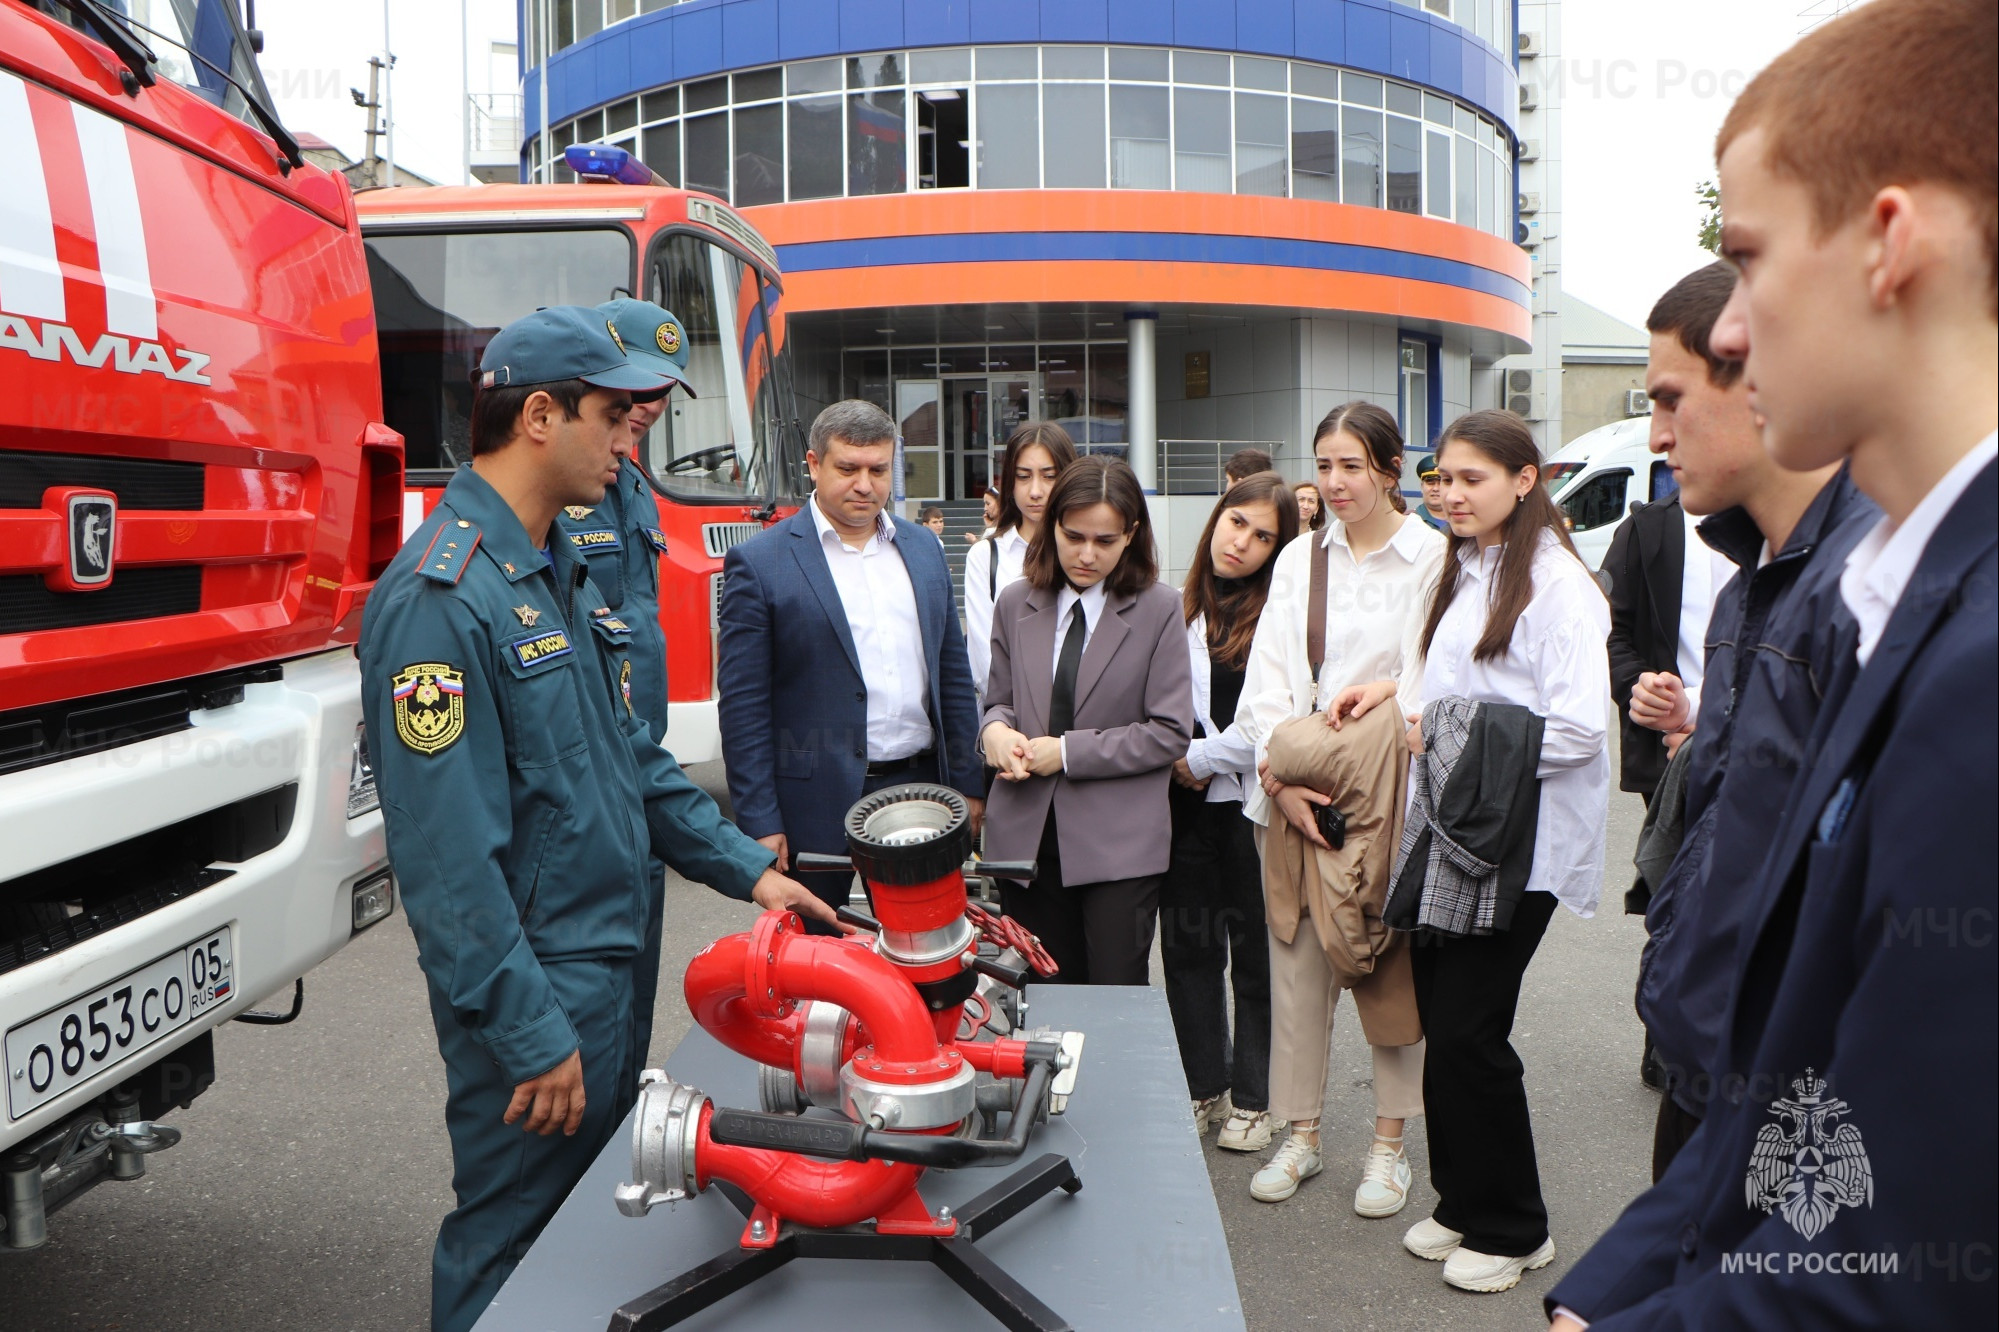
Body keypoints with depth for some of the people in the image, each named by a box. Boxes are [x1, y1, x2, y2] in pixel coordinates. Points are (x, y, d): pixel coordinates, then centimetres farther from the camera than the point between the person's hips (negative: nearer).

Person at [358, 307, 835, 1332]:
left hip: (606, 964, 10)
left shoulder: (559, 574, 11)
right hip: (531, 987, -9)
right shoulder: (441, 595, -21)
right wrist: (530, 1034, -21)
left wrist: (747, 868, 12)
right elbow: (448, 852, -24)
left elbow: (629, 756, 17)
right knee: (512, 1247, 7)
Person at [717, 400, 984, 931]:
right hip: (817, 804, -4)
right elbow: (742, 705, -8)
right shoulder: (759, 563, -6)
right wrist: (760, 823, -11)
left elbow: (953, 674, 14)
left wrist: (968, 786, 11)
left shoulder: (924, 549, 10)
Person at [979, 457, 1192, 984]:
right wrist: (995, 729, -9)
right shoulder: (1016, 605, 7)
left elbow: (1171, 733, -6)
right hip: (1027, 836, 3)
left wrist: (1068, 752, -13)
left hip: (1119, 843, -3)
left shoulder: (1158, 609, -3)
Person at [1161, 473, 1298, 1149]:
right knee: (1188, 945, 12)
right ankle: (1202, 1088, 27)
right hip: (1183, 801, 5)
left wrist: (1199, 757, -8)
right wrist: (1173, 762, 1)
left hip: (1252, 799, -5)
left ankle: (1252, 1099, 21)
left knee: (1255, 950, 6)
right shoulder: (1176, 607, 8)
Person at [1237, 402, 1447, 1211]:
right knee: (1297, 961, 7)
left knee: (1392, 964, 6)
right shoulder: (1300, 559, 10)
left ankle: (1389, 1144, 23)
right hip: (1295, 789, 4)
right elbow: (1266, 681, 4)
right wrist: (1282, 777, -9)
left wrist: (1391, 690, -23)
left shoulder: (1433, 559, -3)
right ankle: (1301, 1134, 23)